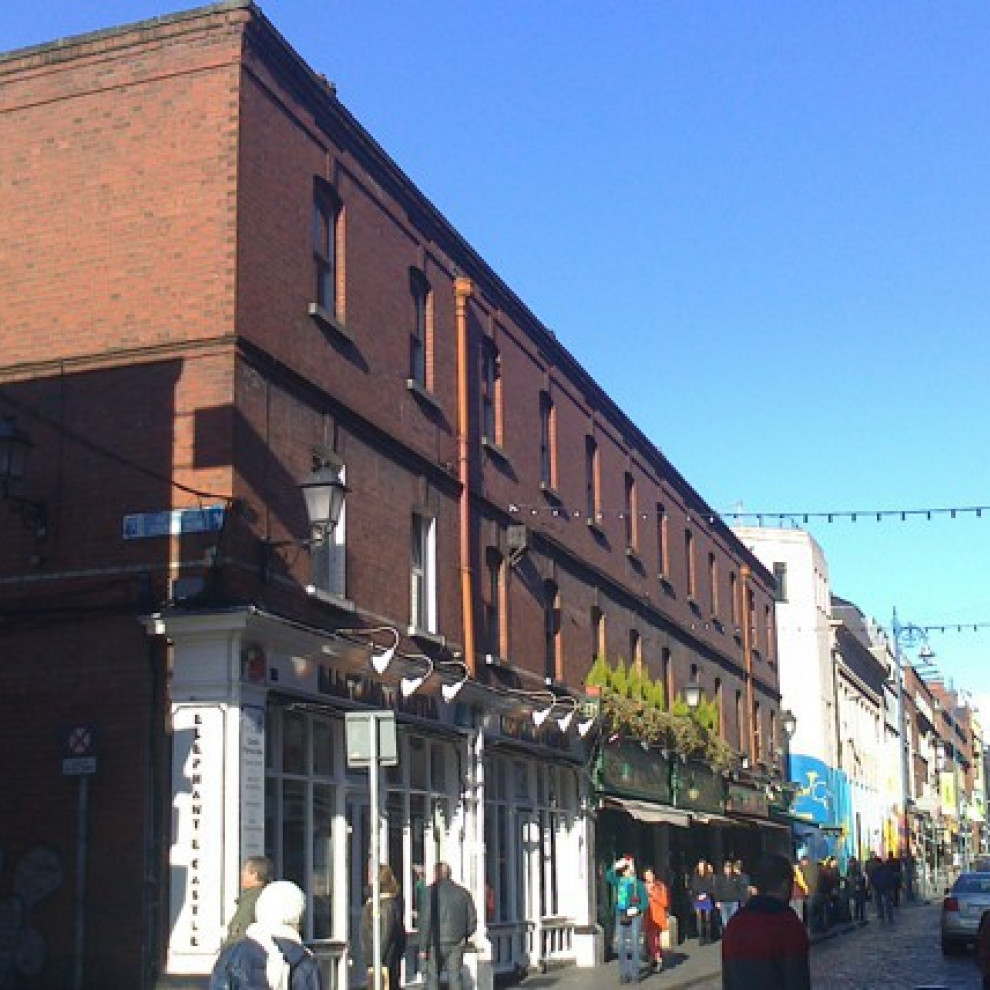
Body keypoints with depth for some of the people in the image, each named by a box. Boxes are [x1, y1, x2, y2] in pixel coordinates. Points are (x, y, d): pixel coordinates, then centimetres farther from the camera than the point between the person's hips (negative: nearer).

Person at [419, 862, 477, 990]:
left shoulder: (432, 891, -6)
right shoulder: (463, 892, 9)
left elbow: (425, 920, -10)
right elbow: (472, 921, 11)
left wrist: (423, 947, -7)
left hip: (437, 942, -4)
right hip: (457, 943, 4)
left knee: (432, 976, 4)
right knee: (455, 976, 8)